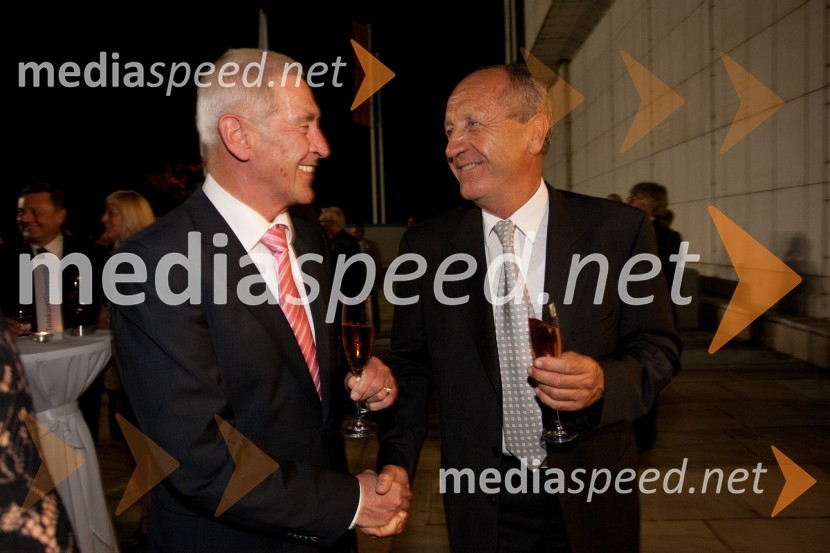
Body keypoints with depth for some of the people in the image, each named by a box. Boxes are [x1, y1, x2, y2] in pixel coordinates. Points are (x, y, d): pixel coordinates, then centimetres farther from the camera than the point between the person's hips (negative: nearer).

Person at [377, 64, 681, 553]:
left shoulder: (619, 230, -10)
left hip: (590, 502, 0)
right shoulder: (426, 246, -5)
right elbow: (412, 365, 1)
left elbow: (659, 346, -3)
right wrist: (396, 466, -8)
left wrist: (605, 382, -23)